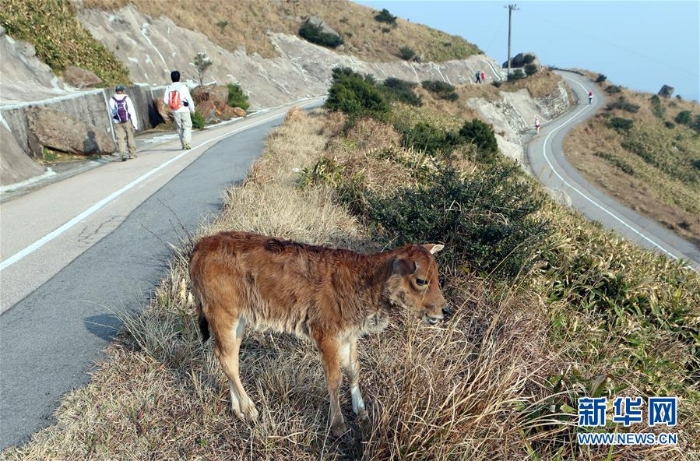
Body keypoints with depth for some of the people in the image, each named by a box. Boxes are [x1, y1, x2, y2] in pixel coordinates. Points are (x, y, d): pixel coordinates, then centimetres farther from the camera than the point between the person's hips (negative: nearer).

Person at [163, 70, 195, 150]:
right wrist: (192, 109, 5)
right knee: (187, 126, 3)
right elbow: (189, 99, -8)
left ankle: (184, 144, 15)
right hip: (184, 110, -3)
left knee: (180, 127, 14)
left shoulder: (168, 88, 1)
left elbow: (165, 101, -2)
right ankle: (186, 141, -19)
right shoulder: (183, 87, -9)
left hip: (175, 111, 4)